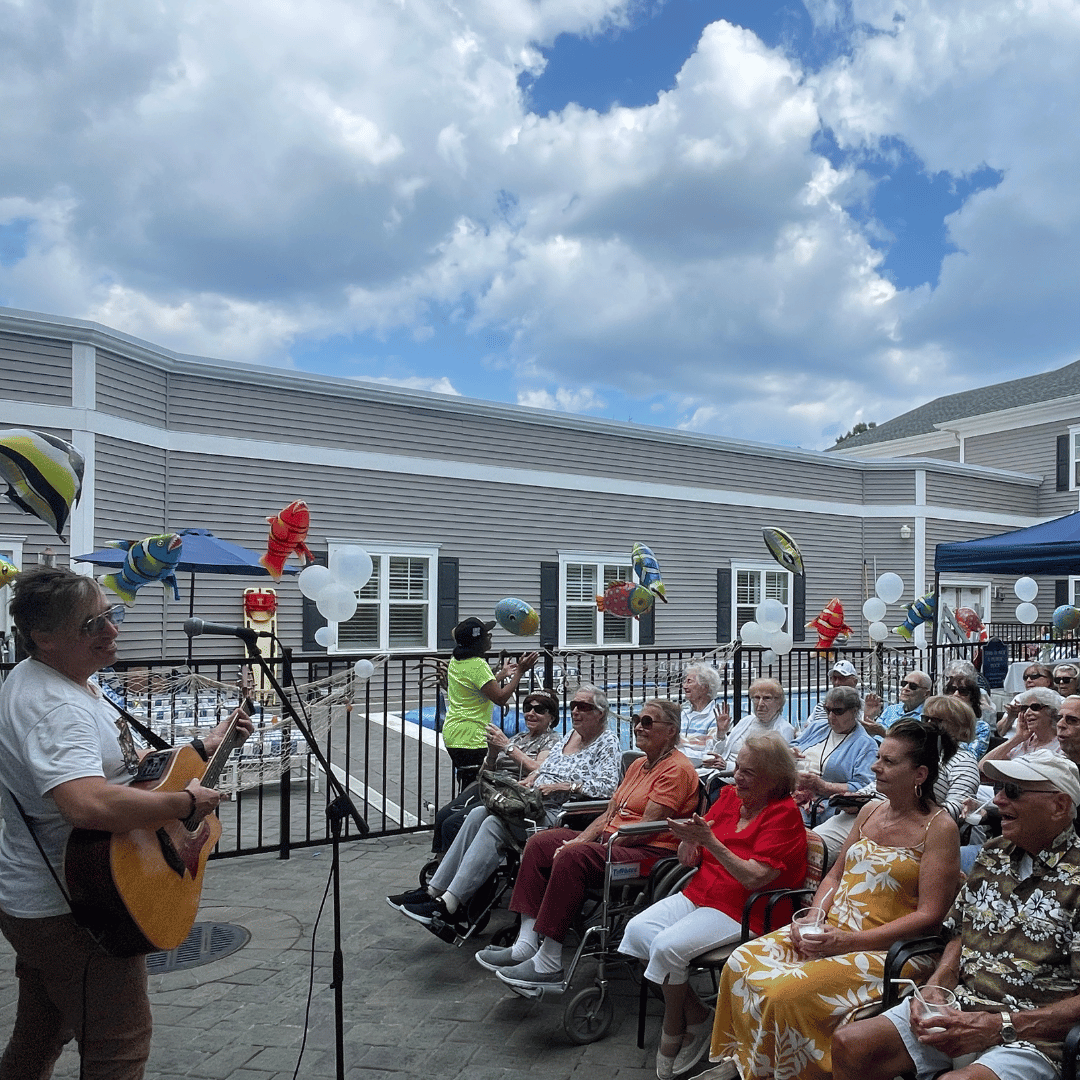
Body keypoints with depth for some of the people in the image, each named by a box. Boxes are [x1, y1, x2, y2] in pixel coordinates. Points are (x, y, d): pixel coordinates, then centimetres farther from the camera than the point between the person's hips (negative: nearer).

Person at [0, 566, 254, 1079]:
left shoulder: (73, 681, 6)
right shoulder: (52, 707, -28)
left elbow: (120, 764, 16)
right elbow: (88, 804, -45)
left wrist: (203, 747, 12)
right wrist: (188, 802, -32)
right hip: (71, 913, -10)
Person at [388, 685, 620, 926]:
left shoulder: (607, 741, -1)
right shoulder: (571, 735, 21)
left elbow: (607, 786, -14)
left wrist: (564, 786, -16)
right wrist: (532, 778, 7)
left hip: (559, 813, -8)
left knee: (494, 824, -26)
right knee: (478, 813, -15)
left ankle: (448, 904, -27)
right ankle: (435, 889, -15)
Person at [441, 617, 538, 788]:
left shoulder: (456, 660, 11)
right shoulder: (478, 665, -18)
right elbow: (501, 698, -21)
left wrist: (502, 675, 25)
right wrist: (519, 672, -13)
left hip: (452, 733, 10)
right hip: (470, 739, -10)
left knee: (466, 790, 16)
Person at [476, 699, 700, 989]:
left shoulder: (676, 769, -11)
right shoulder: (639, 765, 19)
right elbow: (610, 814, 17)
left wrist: (579, 846, -17)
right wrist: (580, 840, -2)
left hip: (650, 853, -10)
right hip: (613, 842, 10)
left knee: (571, 858, -31)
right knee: (540, 843, -2)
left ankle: (548, 965, -24)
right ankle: (526, 945, -6)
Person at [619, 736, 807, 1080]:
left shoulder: (784, 814, -12)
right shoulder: (729, 796, 7)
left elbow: (754, 878, -21)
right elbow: (688, 859, 8)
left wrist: (710, 841, -26)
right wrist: (688, 839, -15)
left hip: (743, 911, -7)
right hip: (698, 895, 8)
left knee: (668, 946, -24)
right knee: (637, 929, -13)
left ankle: (673, 1030, 5)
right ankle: (696, 1016, 1)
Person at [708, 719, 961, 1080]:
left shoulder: (940, 828, -9)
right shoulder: (870, 810, 12)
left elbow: (929, 916, -14)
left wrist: (850, 941, -19)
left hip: (885, 949, -7)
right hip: (830, 931, 7)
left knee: (787, 992, -26)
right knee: (743, 963, -9)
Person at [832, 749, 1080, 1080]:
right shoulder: (993, 853, 12)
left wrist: (999, 1027, -19)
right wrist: (934, 987, 0)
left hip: (1027, 1038, -6)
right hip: (957, 1009, 6)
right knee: (848, 1045, -10)